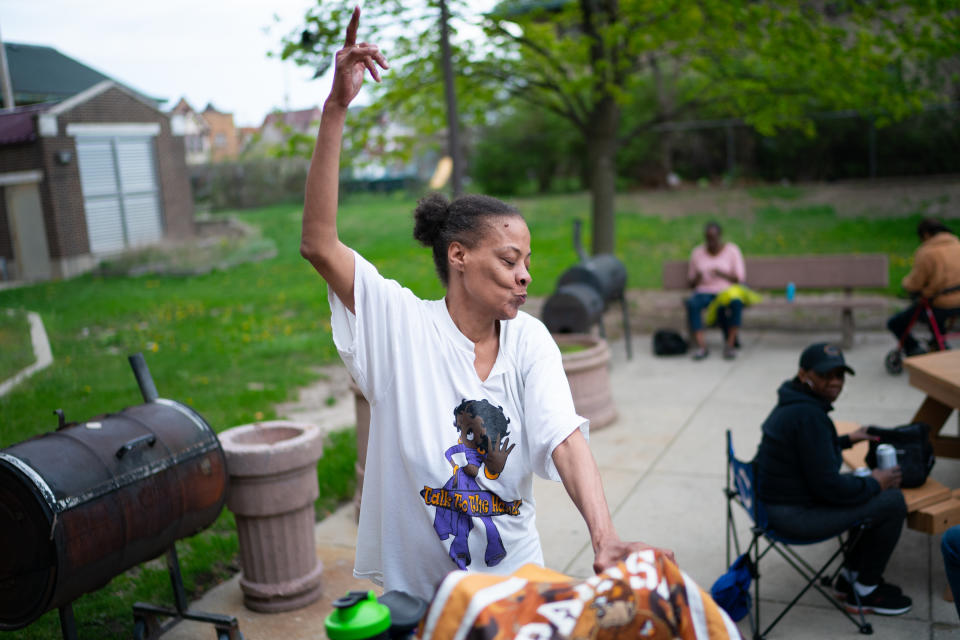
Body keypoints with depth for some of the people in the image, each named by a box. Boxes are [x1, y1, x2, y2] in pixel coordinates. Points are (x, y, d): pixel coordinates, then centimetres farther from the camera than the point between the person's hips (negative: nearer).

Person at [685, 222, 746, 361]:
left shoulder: (732, 250, 6)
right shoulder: (697, 252, 11)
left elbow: (740, 278, 1)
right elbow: (691, 283, 12)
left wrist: (723, 274, -17)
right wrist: (697, 279, -11)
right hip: (704, 292, 1)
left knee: (736, 302, -37)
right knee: (692, 304, -35)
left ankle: (730, 344, -32)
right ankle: (701, 346, -40)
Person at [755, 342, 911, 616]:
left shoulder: (792, 404, 7)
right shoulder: (808, 416, -25)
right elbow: (828, 486, -24)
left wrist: (847, 440, 28)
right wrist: (875, 483, -8)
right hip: (795, 516, -11)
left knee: (877, 493, 21)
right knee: (892, 502, -5)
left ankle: (851, 576, 31)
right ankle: (864, 593, 12)